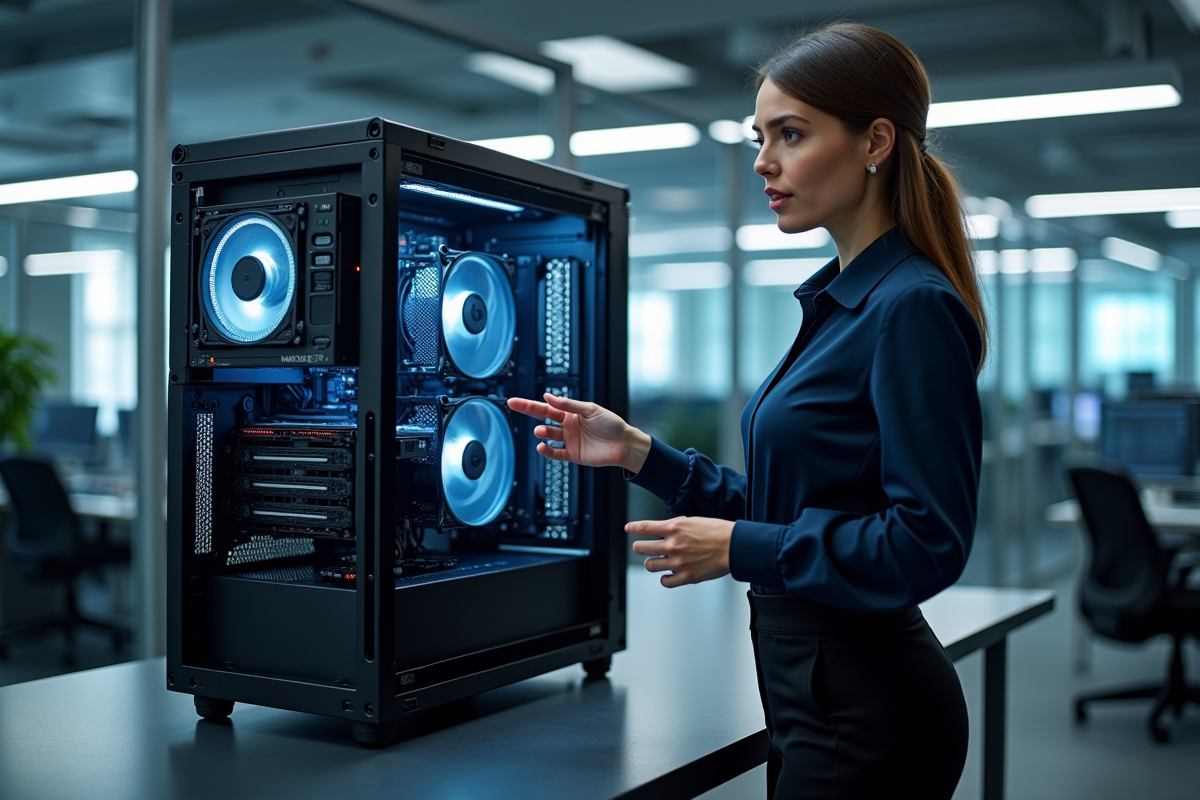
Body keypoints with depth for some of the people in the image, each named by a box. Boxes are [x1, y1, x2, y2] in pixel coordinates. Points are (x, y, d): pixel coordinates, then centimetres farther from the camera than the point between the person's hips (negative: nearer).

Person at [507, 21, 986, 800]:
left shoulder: (913, 309, -18)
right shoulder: (838, 299, 10)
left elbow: (925, 543, -22)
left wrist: (739, 548, -18)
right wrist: (639, 453, 6)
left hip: (867, 713, -9)